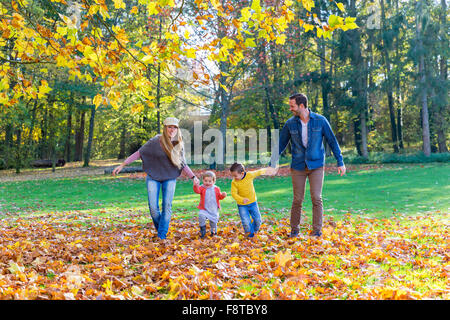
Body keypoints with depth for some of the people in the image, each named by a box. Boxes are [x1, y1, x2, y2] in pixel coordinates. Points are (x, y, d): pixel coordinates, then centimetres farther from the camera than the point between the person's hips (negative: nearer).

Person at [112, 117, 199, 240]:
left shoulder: (179, 144, -2)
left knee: (167, 205, -9)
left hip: (169, 178, 2)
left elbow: (183, 164, 7)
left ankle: (162, 235, 0)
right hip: (153, 177, -2)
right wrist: (122, 165, -10)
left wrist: (193, 177, -5)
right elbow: (139, 153, -8)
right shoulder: (156, 141, -13)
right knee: (153, 207, -7)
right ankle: (159, 228, 19)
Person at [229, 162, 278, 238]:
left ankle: (255, 230, 38)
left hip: (253, 203, 2)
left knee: (258, 220, 7)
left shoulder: (250, 175, -12)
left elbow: (259, 172, 5)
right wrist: (242, 199, -37)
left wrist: (267, 170, 18)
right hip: (242, 205, -2)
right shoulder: (234, 182, -16)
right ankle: (249, 233, 17)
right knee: (246, 222, -11)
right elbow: (234, 193, -21)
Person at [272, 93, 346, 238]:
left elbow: (332, 141, 1)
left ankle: (317, 230, 7)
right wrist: (272, 164, 5)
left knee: (316, 198, -4)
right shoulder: (290, 123, -1)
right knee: (297, 199, 4)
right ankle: (294, 230, 18)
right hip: (298, 166, 1)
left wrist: (340, 162, 1)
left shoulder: (320, 120, -5)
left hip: (316, 166, -1)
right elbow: (281, 144, 7)